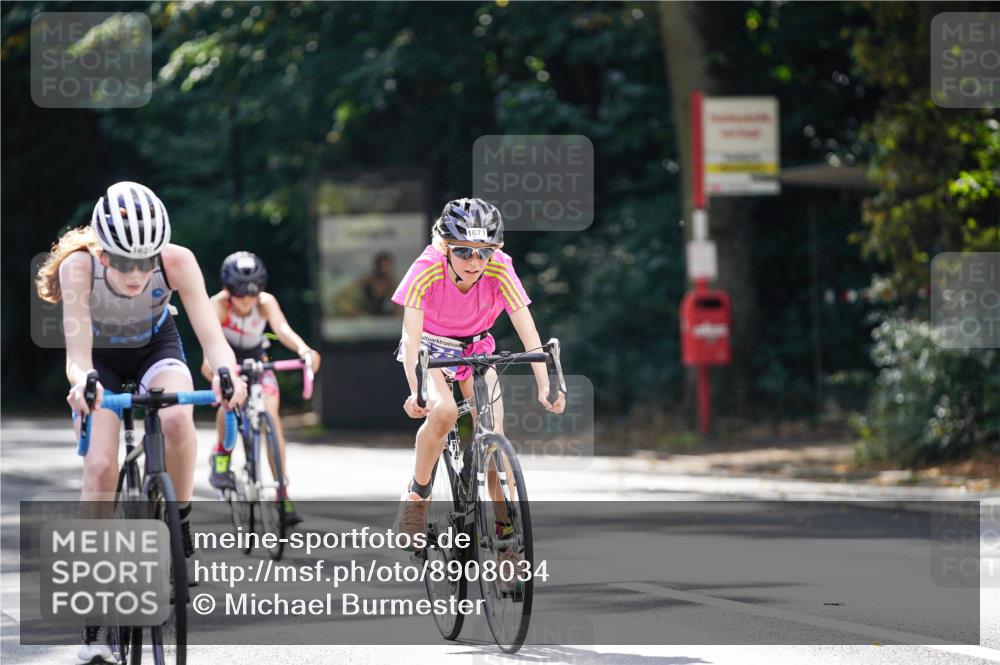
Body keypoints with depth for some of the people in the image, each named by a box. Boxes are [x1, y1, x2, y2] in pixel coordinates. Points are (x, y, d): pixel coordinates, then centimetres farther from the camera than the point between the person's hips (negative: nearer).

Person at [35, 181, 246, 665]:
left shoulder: (177, 261, -31)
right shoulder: (79, 265, -34)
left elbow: (211, 334, -36)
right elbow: (78, 352, -39)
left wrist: (227, 372, -58)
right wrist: (82, 382, -62)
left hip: (156, 345, 1)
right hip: (101, 357, -1)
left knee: (176, 417, -34)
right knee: (100, 466, -18)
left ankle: (181, 528, -9)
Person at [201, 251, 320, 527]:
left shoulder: (266, 302, -25)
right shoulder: (219, 304, -28)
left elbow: (282, 329, -42)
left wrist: (303, 349, -62)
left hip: (256, 359, 1)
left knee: (271, 412, -18)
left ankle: (282, 493, -15)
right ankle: (221, 455, -7)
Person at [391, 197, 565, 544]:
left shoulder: (500, 272, -26)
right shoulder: (427, 269, -31)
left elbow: (528, 332, -29)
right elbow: (411, 335, -36)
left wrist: (544, 386, -42)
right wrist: (415, 391, -50)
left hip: (475, 349, 2)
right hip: (430, 347, -2)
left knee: (492, 429, -16)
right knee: (443, 410, -30)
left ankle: (504, 524, 0)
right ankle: (417, 494, -8)